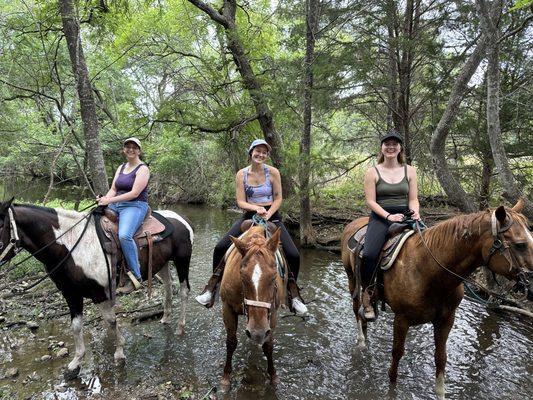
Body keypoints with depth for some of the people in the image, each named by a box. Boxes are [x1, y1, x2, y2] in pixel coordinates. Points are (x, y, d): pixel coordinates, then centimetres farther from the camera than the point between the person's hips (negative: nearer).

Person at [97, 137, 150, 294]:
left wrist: (110, 200, -17)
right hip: (116, 205, 8)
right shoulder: (121, 167, 19)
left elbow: (134, 193, -15)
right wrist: (105, 199, -6)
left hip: (136, 206, -8)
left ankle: (136, 277, -23)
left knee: (124, 235, -33)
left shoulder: (142, 169, -5)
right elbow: (113, 189, 15)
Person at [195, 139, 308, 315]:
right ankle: (212, 287, 6)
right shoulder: (241, 174, -1)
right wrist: (256, 208, -22)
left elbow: (278, 198, -2)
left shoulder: (273, 172, -4)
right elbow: (241, 202, -4)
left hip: (271, 215, -1)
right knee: (220, 247, -14)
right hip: (249, 215, 1)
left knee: (293, 255, -15)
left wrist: (267, 214, -18)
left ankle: (293, 293, 10)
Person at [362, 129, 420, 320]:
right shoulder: (373, 172, 2)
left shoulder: (409, 170, 10)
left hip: (404, 216, 3)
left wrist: (415, 212, -13)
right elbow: (371, 201, -4)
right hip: (380, 217, -3)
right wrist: (389, 216, -17)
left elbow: (413, 199, 9)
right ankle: (367, 296, -8)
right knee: (369, 254, -27)